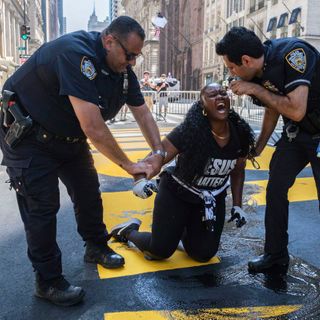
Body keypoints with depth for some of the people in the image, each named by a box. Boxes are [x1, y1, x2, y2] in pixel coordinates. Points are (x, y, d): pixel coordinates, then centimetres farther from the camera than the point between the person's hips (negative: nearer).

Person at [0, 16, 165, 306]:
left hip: (68, 136, 8)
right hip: (26, 135, -8)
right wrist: (129, 165, -28)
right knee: (42, 206, -7)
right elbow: (93, 127, -38)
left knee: (89, 193, 12)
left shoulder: (123, 69, -6)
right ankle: (49, 282, 7)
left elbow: (142, 112, 1)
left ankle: (97, 247, 34)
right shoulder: (76, 54, -34)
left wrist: (158, 152, -13)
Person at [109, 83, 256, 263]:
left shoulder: (240, 134, -11)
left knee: (203, 254, 4)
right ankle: (130, 230, 28)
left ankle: (182, 230, 35)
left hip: (213, 200, 5)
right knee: (160, 251, -3)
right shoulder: (189, 131, -26)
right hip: (177, 194, -4)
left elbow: (238, 171, 4)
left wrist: (237, 205, 4)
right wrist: (141, 179, -41)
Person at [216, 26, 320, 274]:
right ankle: (276, 257, 16)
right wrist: (258, 147, 12)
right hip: (296, 132, 7)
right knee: (276, 188, 2)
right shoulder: (256, 74, -6)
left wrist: (255, 89, -26)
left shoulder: (292, 54, -28)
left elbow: (296, 110, -33)